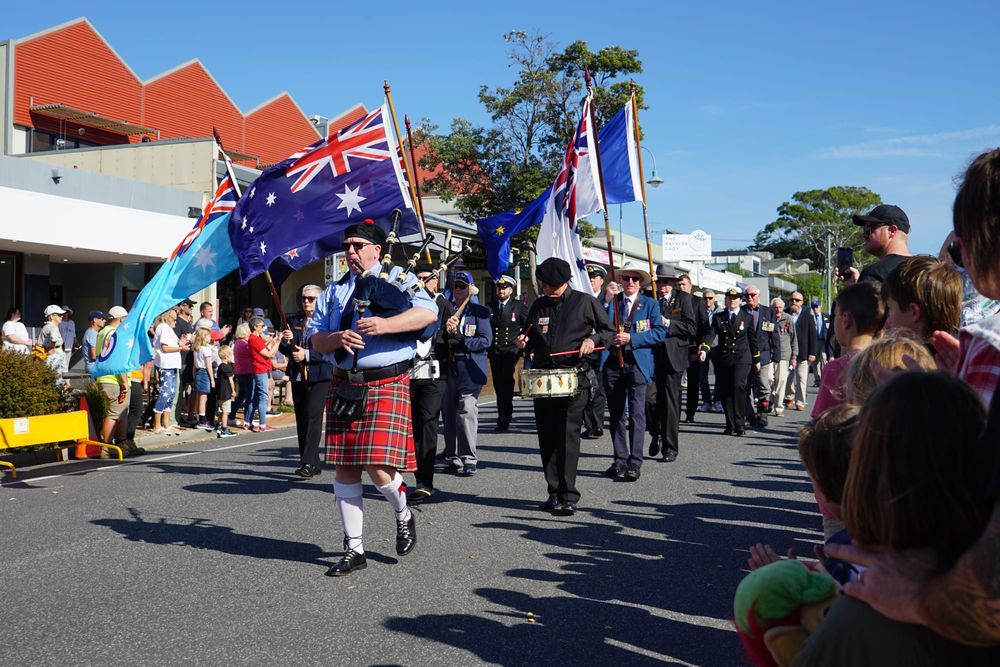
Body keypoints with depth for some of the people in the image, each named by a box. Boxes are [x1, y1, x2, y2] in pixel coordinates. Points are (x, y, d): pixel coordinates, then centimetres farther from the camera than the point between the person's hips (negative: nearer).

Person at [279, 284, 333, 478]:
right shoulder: (294, 321, 14)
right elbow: (284, 350, 11)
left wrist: (307, 355, -20)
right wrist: (285, 342, -11)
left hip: (320, 376, -6)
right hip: (298, 376, 6)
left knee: (313, 415, -15)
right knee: (301, 419, 8)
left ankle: (308, 463, -16)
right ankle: (315, 463, 16)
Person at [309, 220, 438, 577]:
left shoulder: (398, 278, 3)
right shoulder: (335, 290, 17)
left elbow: (428, 312, -13)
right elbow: (315, 337, 13)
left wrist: (385, 324, -25)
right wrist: (336, 339, -10)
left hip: (387, 385, -5)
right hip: (344, 385, 5)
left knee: (378, 466, -13)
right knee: (345, 467, 5)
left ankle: (404, 516, 21)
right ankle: (354, 549, 18)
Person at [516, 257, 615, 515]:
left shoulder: (585, 302, 2)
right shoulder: (539, 306, 15)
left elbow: (609, 331, 7)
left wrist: (593, 339, -11)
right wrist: (525, 342, 4)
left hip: (573, 379, -5)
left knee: (568, 435, -11)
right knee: (547, 437, 6)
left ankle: (568, 497, -9)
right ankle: (554, 493, 15)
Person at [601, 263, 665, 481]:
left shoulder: (650, 304, 5)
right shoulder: (610, 302, 13)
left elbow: (660, 332, -5)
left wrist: (631, 338, -14)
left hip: (637, 363, -3)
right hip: (612, 363, 4)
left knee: (636, 413, -9)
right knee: (616, 414, 8)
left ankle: (635, 463, -8)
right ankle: (620, 459, 17)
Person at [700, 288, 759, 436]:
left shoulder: (747, 317, 8)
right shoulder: (718, 317, 9)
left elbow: (753, 339, 12)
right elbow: (711, 334, -4)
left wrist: (757, 359, 14)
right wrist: (704, 349, -22)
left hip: (741, 358, -2)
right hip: (722, 359, 2)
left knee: (738, 386, -19)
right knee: (725, 391, 3)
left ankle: (739, 425, -14)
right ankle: (730, 425, 13)